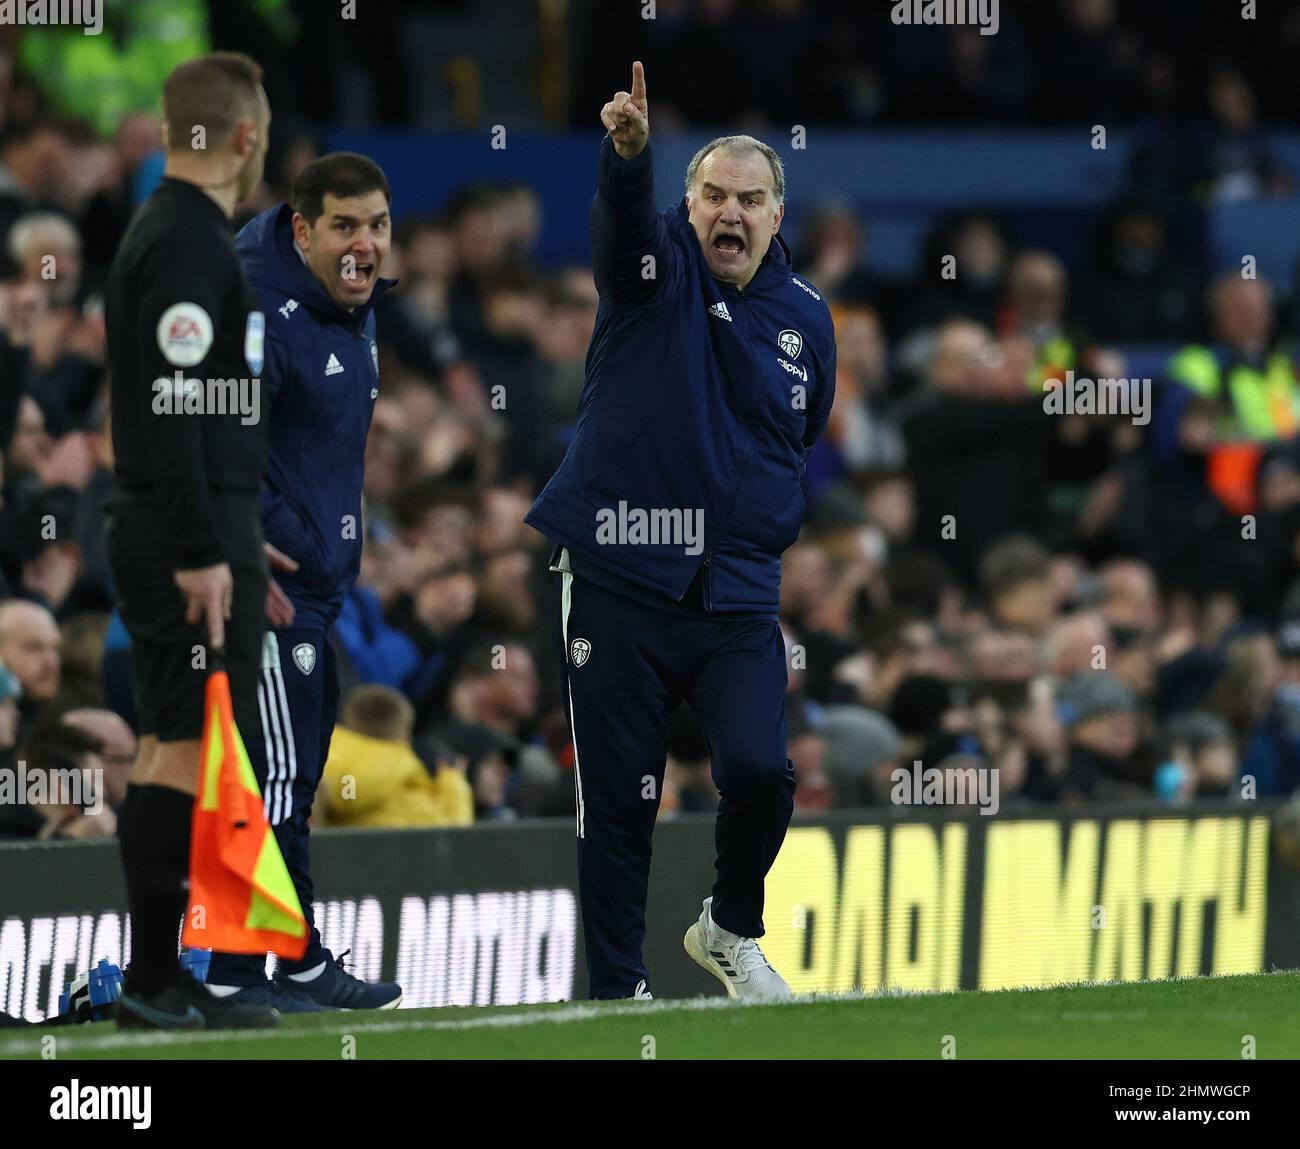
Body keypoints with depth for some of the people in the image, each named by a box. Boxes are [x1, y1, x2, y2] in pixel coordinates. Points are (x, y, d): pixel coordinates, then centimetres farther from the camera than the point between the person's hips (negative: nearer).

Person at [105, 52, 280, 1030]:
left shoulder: (178, 234, 18)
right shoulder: (187, 245, -14)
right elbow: (171, 405, -21)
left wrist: (235, 540, 24)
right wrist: (203, 553, -23)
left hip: (191, 531, 11)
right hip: (195, 533, -11)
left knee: (175, 749, 11)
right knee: (188, 750, -10)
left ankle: (162, 976, 13)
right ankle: (156, 979, -11)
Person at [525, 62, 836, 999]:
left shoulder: (805, 317, 9)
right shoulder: (659, 267, -1)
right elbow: (626, 217, -25)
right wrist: (630, 150, -46)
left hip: (739, 596, 2)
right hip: (620, 584, -2)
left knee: (760, 770, -16)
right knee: (617, 803, 0)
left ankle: (731, 930, 12)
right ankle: (617, 989, 13)